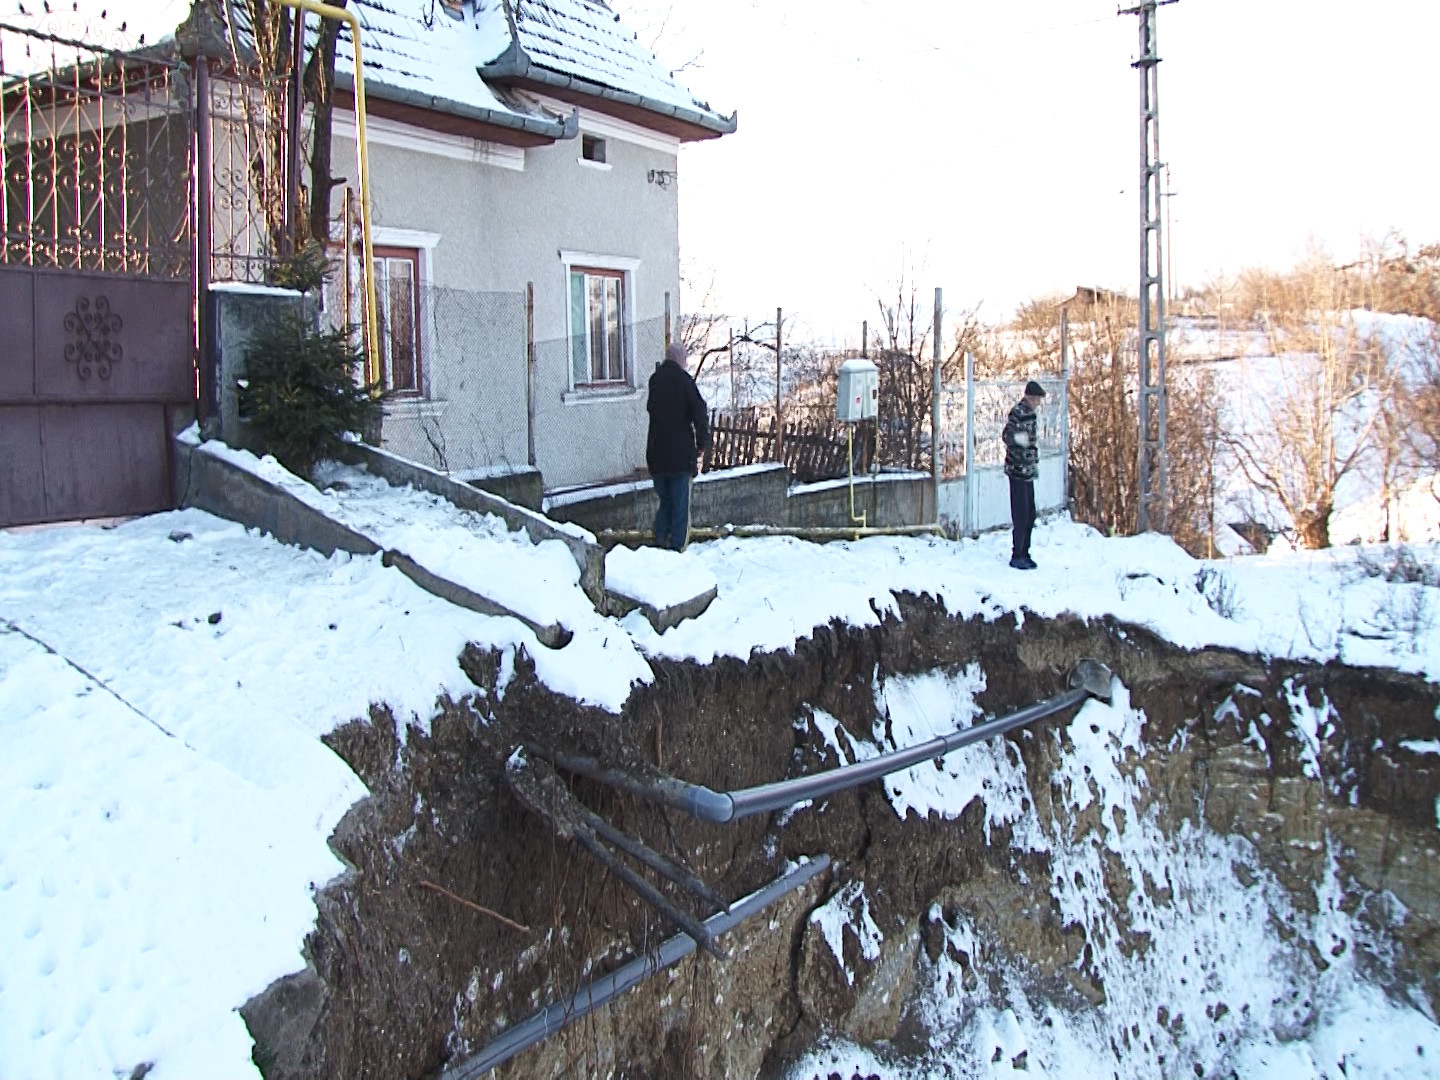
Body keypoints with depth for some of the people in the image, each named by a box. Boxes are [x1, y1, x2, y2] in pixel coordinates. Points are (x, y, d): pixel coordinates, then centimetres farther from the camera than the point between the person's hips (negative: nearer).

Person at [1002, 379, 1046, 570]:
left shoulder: (1030, 413, 14)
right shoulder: (1018, 412, -13)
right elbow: (1007, 435, -24)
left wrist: (1035, 463, 23)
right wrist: (1020, 438, -43)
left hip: (1028, 471, 9)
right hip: (1018, 470, -9)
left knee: (1030, 514, 12)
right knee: (1021, 515, -7)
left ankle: (1024, 553, 21)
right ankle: (1016, 556, 0)